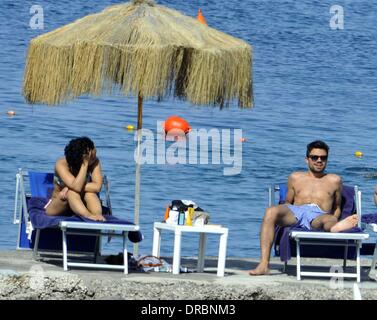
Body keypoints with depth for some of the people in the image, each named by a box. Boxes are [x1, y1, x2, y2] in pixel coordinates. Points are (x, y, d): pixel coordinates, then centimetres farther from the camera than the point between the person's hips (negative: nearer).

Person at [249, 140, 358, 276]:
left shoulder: (334, 180, 28)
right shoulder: (295, 178, 31)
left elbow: (337, 207, 30)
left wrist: (333, 221, 7)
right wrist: (282, 214, 5)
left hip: (319, 215, -1)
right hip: (295, 212, 1)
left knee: (329, 219, -40)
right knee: (270, 212, -32)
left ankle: (335, 227, -83)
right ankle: (263, 265, -41)